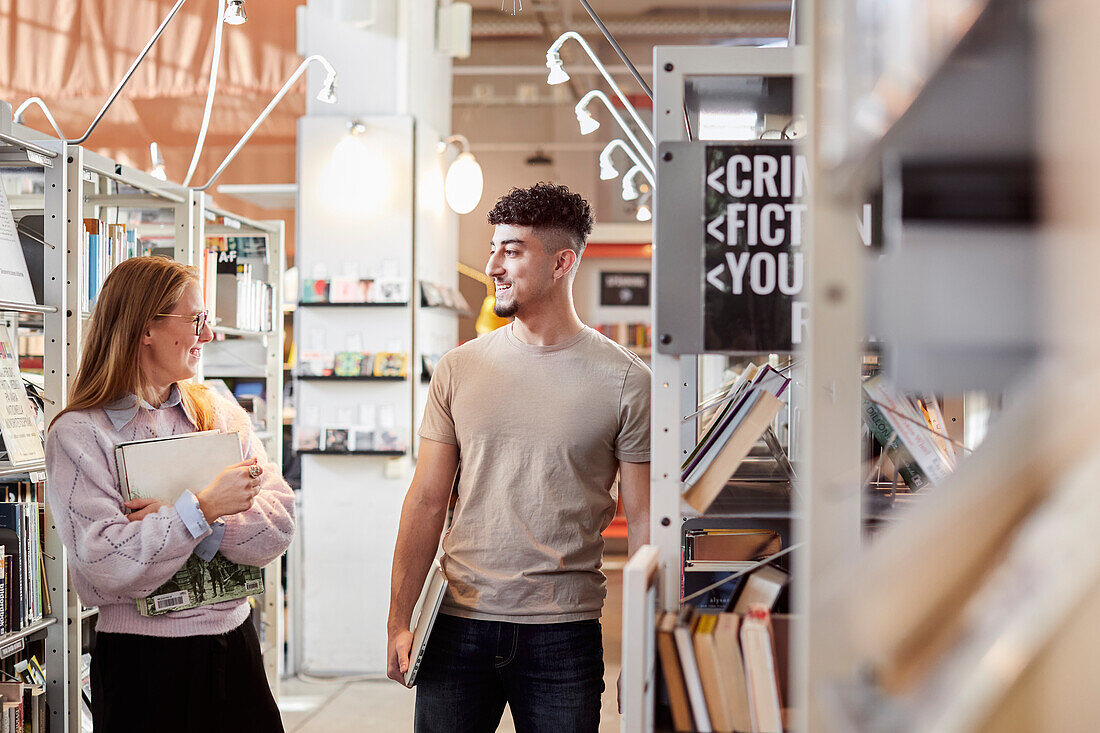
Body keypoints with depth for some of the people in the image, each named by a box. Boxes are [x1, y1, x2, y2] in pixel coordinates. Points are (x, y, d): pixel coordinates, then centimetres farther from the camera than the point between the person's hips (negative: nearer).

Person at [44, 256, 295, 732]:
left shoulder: (221, 414, 8)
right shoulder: (78, 436, -7)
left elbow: (279, 525, -3)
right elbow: (105, 565, -18)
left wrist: (191, 523, -17)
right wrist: (203, 508, -18)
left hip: (234, 645, 5)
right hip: (142, 660, -4)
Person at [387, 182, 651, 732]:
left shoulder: (625, 381, -2)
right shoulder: (459, 369, 5)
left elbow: (643, 522, -1)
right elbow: (427, 502, 7)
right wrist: (399, 622, 3)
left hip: (565, 632, -2)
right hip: (459, 623, 2)